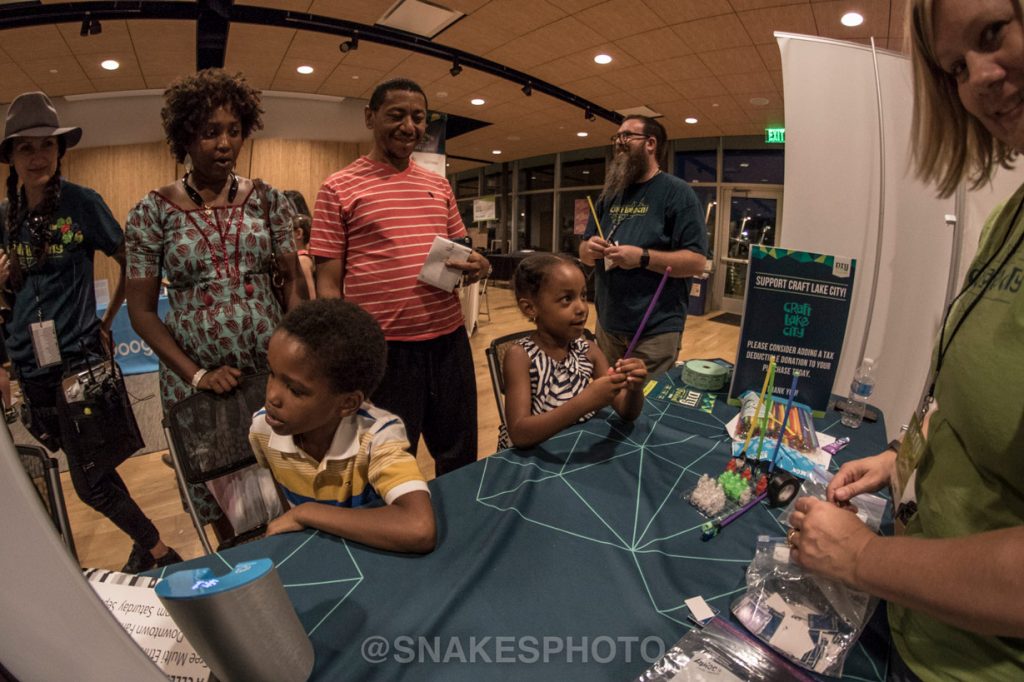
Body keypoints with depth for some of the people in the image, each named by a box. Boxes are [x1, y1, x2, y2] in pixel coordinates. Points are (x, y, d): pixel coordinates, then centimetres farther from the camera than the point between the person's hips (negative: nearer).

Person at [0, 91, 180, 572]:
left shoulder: (81, 203, -7)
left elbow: (132, 264, -3)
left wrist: (107, 321, 0)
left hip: (79, 358, -5)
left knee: (90, 481, -2)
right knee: (93, 473, 14)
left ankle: (156, 552, 16)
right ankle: (151, 546, 31)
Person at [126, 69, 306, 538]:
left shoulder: (267, 200, 2)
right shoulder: (153, 212, -2)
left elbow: (294, 281, 3)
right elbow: (141, 310, -1)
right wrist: (195, 374, -13)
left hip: (272, 367, 1)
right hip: (195, 377, 0)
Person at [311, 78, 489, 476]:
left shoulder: (439, 186, 12)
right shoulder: (339, 188, -2)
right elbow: (328, 283, -4)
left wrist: (478, 265, -3)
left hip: (449, 338, 5)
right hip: (383, 347, -4)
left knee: (460, 459, 19)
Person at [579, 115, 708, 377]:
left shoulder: (677, 192, -6)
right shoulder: (609, 195, 14)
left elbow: (696, 262, -13)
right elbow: (583, 253, 17)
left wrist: (642, 257, -25)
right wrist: (590, 249, -7)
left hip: (655, 330, -6)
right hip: (607, 325, 6)